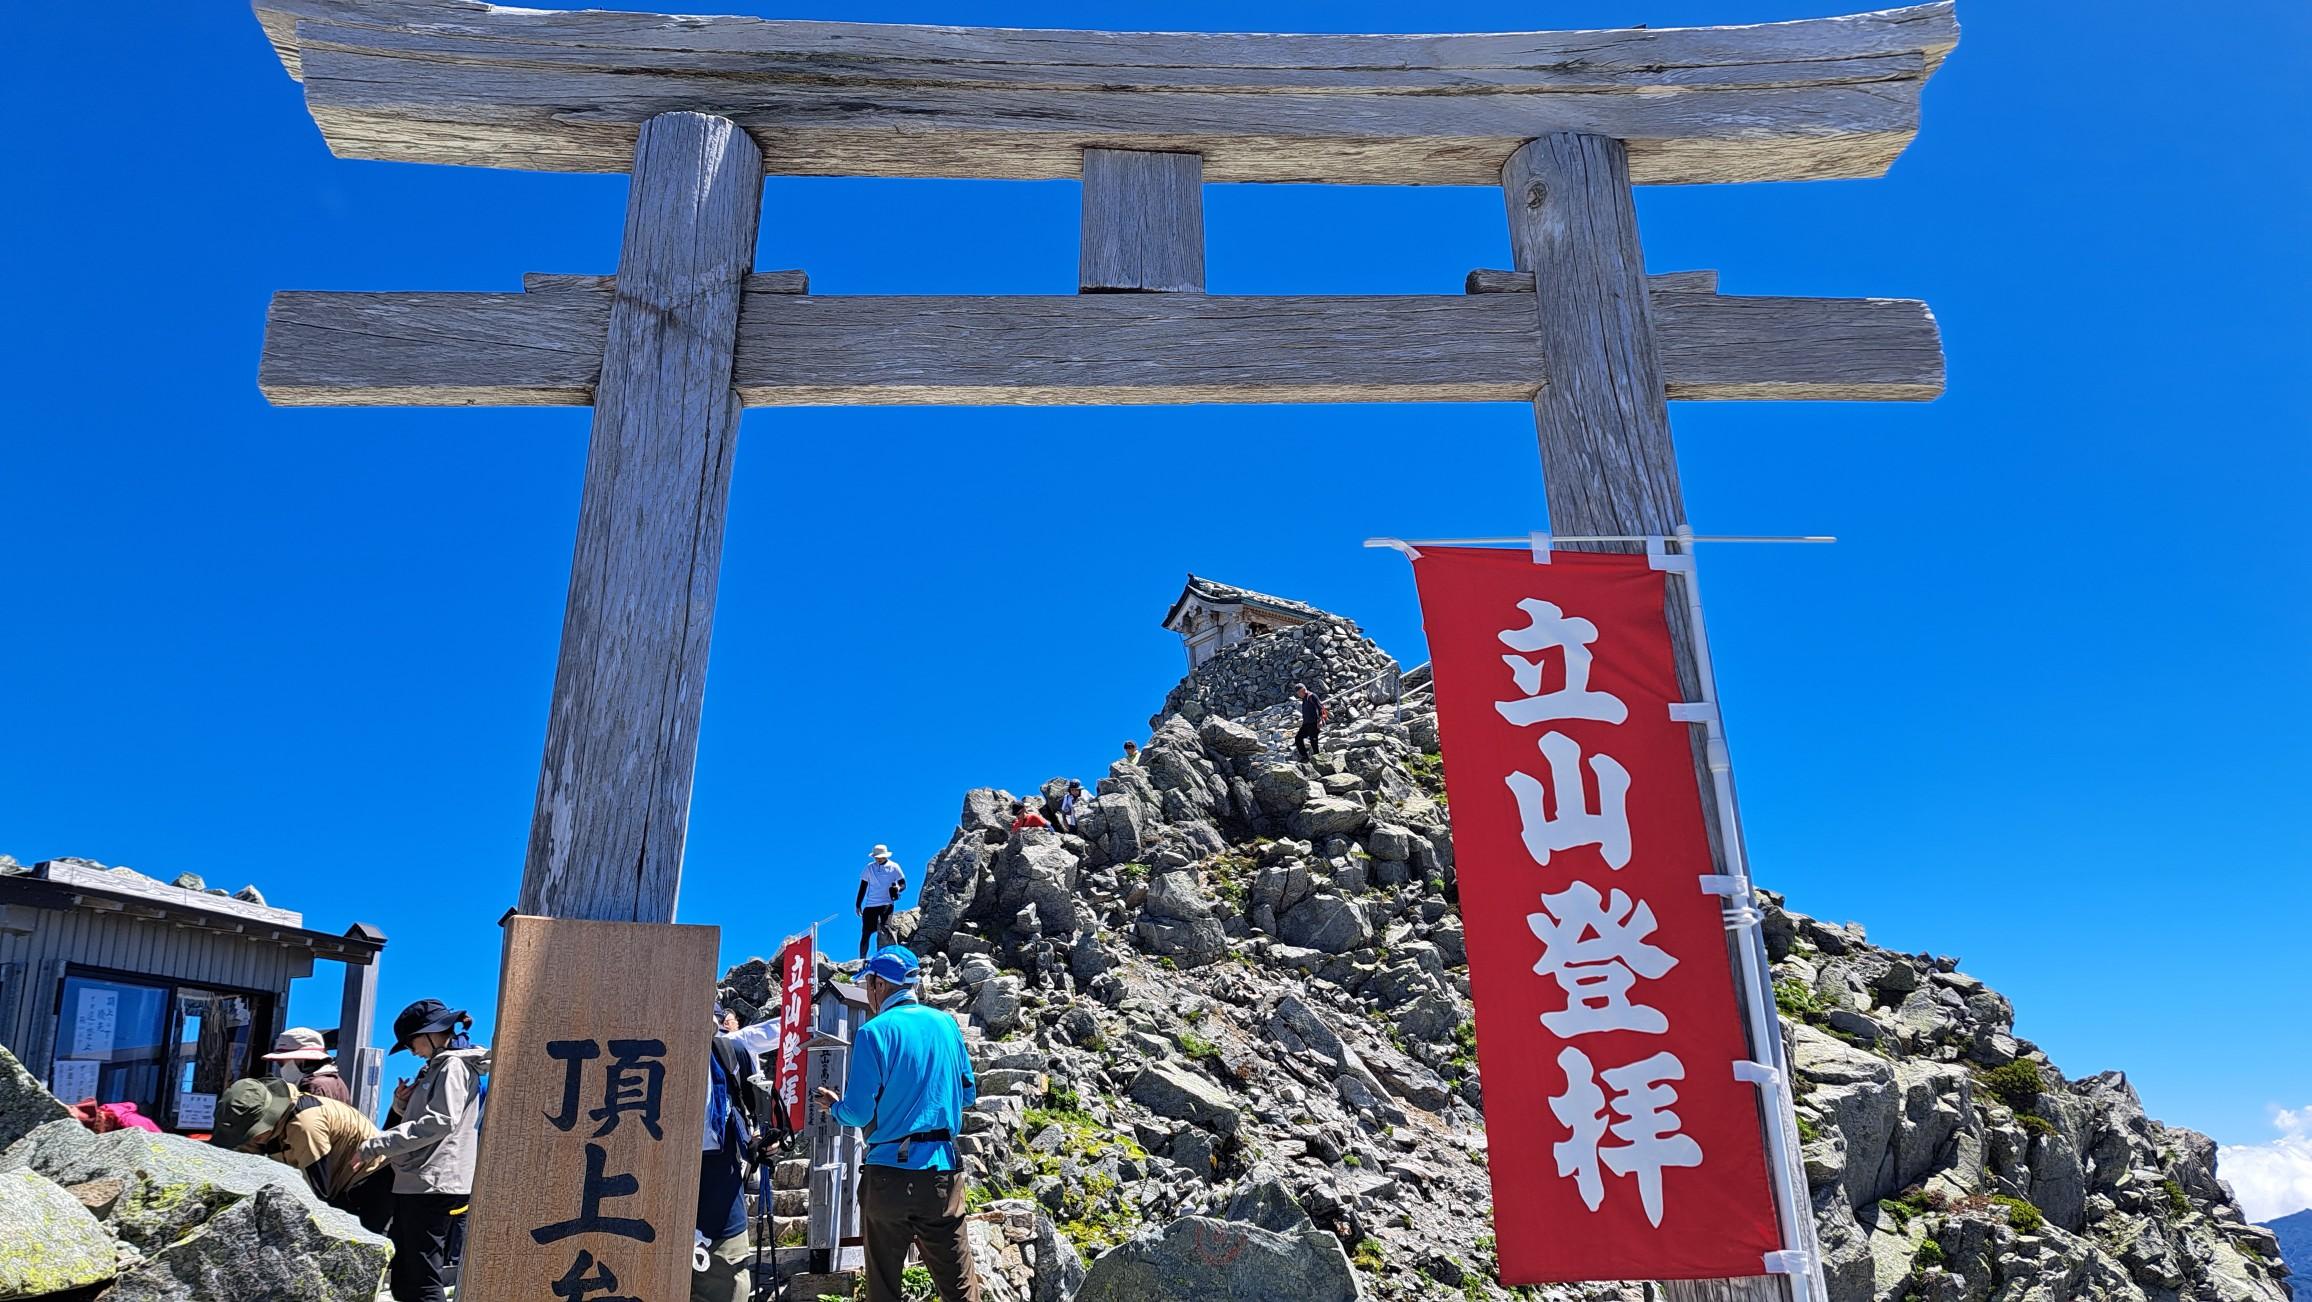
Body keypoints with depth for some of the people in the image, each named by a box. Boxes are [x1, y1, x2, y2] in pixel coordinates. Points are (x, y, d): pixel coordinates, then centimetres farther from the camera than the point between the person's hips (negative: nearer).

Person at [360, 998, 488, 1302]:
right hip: (419, 1182, 10)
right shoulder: (436, 1067, 21)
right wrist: (403, 1102, 6)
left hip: (432, 1184, -10)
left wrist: (374, 1145, -23)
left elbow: (440, 1121, -22)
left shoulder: (454, 1065, -10)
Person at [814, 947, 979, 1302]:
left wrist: (834, 1106, 12)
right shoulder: (947, 1024, 5)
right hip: (942, 1169, 3)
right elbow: (968, 1093, 13)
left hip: (889, 1173, -3)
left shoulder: (874, 1032, -8)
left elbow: (858, 1113, -9)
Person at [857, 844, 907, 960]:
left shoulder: (894, 867, 3)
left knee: (885, 929, -17)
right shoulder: (869, 868, 9)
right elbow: (863, 887, 14)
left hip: (887, 903, -2)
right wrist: (858, 905, 11)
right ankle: (862, 958, 9)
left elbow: (903, 884, 5)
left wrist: (898, 888, -19)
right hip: (870, 905, 3)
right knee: (866, 932, 0)